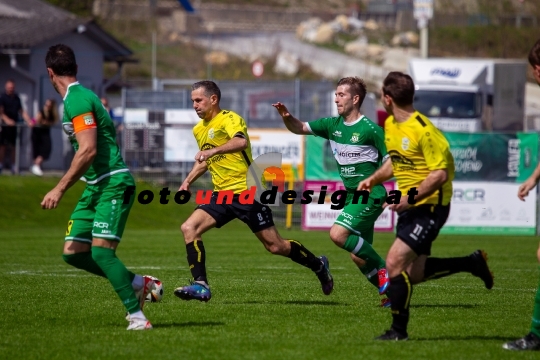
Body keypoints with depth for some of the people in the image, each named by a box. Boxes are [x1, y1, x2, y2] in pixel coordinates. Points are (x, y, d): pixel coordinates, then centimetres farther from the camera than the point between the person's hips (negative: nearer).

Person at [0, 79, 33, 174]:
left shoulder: (16, 98, 16)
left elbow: (22, 111, 18)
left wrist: (28, 121, 7)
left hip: (14, 125, 5)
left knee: (12, 146, 7)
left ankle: (12, 166, 10)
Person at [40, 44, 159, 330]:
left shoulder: (77, 100, -15)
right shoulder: (78, 96, 16)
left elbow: (88, 150, -23)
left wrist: (60, 189, -22)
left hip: (113, 184, -10)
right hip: (96, 186, 10)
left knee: (101, 252, -19)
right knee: (73, 252, 6)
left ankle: (137, 317, -17)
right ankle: (137, 283, 15)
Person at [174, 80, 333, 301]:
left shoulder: (229, 119, -11)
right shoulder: (198, 130, 14)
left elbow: (241, 141, -33)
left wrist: (212, 151, -38)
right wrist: (188, 180, 19)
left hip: (246, 191, -7)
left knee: (275, 246, -2)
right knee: (189, 228, -13)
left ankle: (318, 266, 21)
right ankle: (200, 286, -13)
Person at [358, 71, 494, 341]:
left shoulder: (423, 130, -21)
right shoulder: (390, 125, 6)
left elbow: (441, 174, -23)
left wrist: (411, 197, -28)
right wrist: (374, 179, 9)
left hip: (430, 206, -10)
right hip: (409, 206, 10)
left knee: (394, 262, -17)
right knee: (414, 273, 12)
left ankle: (399, 329, -4)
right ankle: (473, 263, 30)